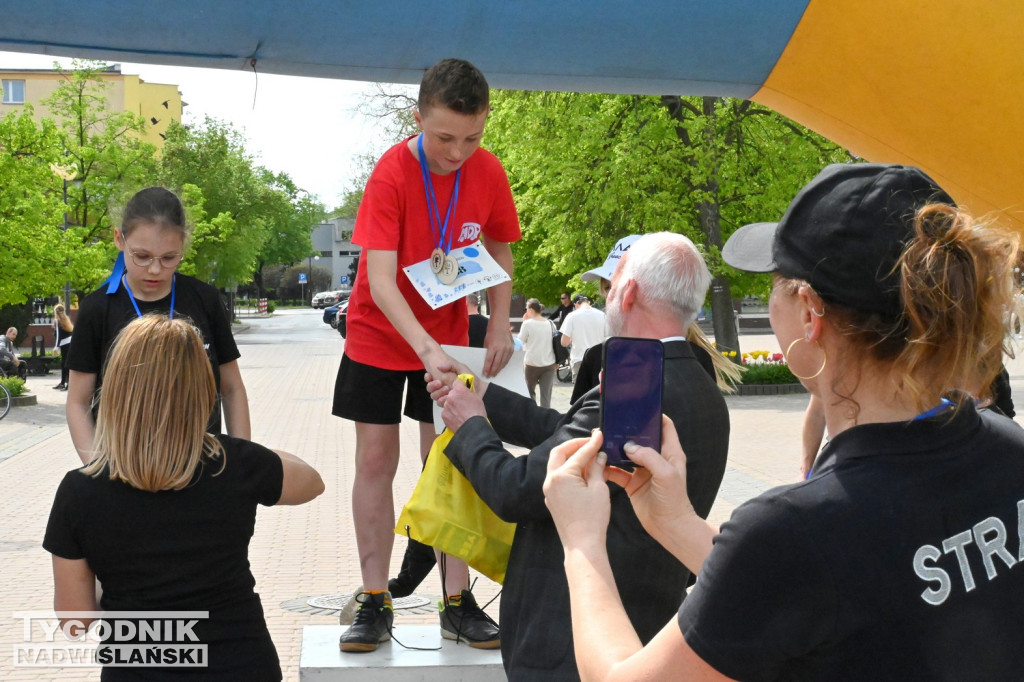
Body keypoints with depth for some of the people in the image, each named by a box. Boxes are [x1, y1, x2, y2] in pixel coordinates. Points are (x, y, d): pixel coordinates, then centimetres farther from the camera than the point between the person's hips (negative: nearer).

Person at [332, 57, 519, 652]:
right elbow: (380, 280, -28)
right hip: (380, 335, -2)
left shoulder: (489, 173, -11)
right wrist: (425, 348, -40)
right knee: (376, 459, -1)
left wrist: (500, 325, -8)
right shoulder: (391, 173, -22)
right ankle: (375, 603, 7)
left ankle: (458, 602, 9)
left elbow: (501, 251, 5)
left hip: (448, 339, 3)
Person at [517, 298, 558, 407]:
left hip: (532, 363, -3)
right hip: (549, 364, 3)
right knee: (546, 394, 1)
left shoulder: (528, 324, -9)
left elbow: (520, 341, 1)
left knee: (530, 392, 16)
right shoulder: (550, 324, 4)